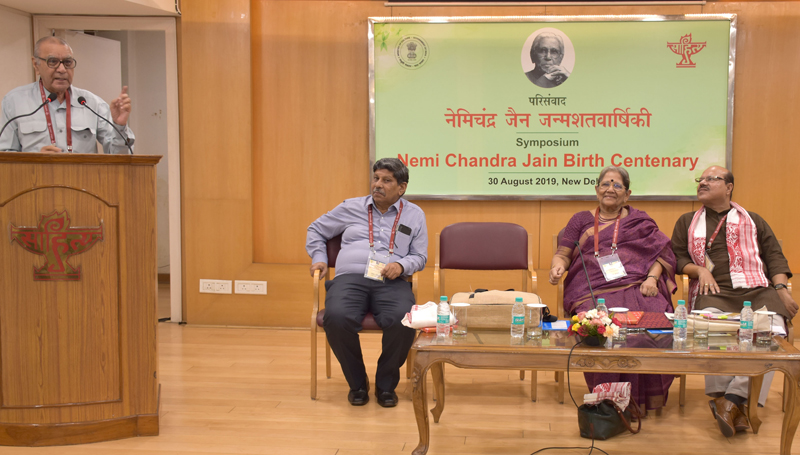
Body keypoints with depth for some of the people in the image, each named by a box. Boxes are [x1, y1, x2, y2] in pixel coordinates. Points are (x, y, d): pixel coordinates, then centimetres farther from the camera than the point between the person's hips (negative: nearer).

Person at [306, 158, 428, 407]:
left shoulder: (414, 215, 18)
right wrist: (319, 258, 14)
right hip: (350, 277, 0)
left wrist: (402, 265, -6)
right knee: (336, 318, -33)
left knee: (403, 321, -34)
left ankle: (386, 384, -6)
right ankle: (357, 383, -8)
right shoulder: (351, 207, 19)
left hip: (391, 282, 0)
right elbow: (316, 229, 29)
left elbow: (420, 256, 16)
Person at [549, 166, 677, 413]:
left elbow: (663, 252, 14)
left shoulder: (639, 220, 24)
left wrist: (652, 278, -5)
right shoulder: (581, 220, 24)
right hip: (594, 292, -1)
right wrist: (558, 266, -8)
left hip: (636, 288, 1)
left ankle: (645, 397, -18)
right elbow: (562, 254, 16)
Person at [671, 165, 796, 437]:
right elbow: (677, 257, 18)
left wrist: (781, 288, -1)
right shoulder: (687, 222, 27)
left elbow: (774, 256, 16)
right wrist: (700, 270, -3)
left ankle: (733, 399, -36)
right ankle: (727, 400, -30)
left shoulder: (753, 221, 26)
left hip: (757, 291, 1)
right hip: (714, 292, -1)